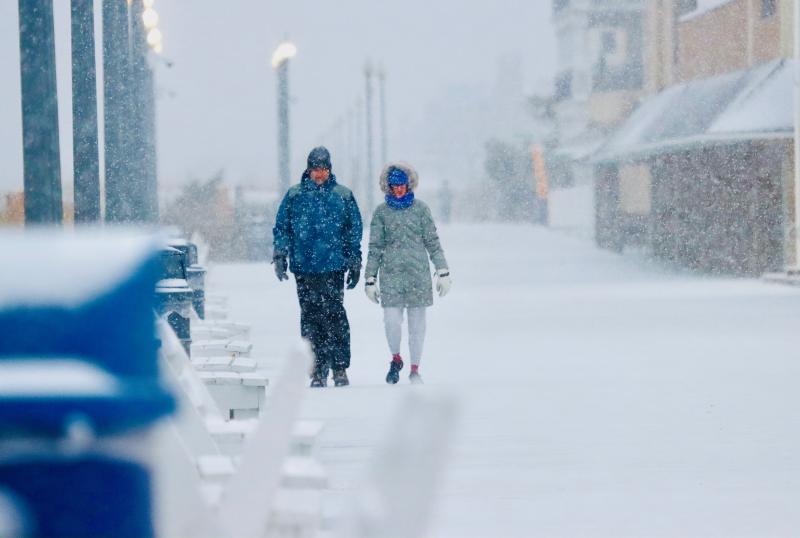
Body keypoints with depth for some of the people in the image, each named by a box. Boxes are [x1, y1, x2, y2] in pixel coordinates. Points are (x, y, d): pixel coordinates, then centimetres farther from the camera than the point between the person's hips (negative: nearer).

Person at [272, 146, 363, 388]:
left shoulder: (343, 196, 7)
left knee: (334, 316, -7)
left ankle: (340, 368, -2)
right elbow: (281, 228, 12)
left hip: (333, 268, -1)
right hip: (303, 268, 1)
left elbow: (354, 231, 12)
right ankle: (318, 371, 5)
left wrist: (354, 264, 10)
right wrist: (279, 257, 2)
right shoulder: (294, 196, 8)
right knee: (310, 318, 1)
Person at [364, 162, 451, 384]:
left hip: (418, 273, 0)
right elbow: (375, 248, 9)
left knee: (417, 322, 3)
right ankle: (396, 358, 14)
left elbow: (433, 242, 7)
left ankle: (415, 369, 16)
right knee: (392, 320, -12)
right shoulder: (381, 212, 5)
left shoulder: (420, 209, 5)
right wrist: (370, 279, 7)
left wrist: (443, 272, 3)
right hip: (391, 273, 0)